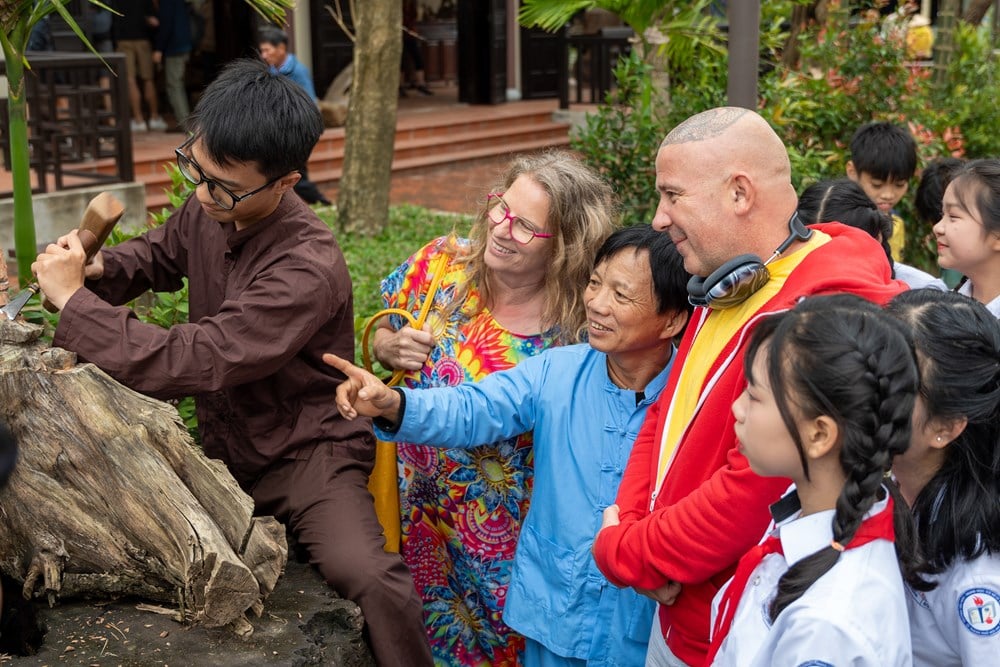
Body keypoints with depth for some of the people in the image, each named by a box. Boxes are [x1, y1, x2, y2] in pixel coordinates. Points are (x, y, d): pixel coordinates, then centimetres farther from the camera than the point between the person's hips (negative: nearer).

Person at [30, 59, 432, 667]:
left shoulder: (307, 270, -28)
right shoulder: (208, 209, -3)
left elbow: (188, 363, -31)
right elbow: (160, 253, 21)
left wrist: (74, 299, -20)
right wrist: (98, 268, -2)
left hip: (303, 451, -8)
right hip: (223, 447, 8)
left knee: (368, 579, -32)